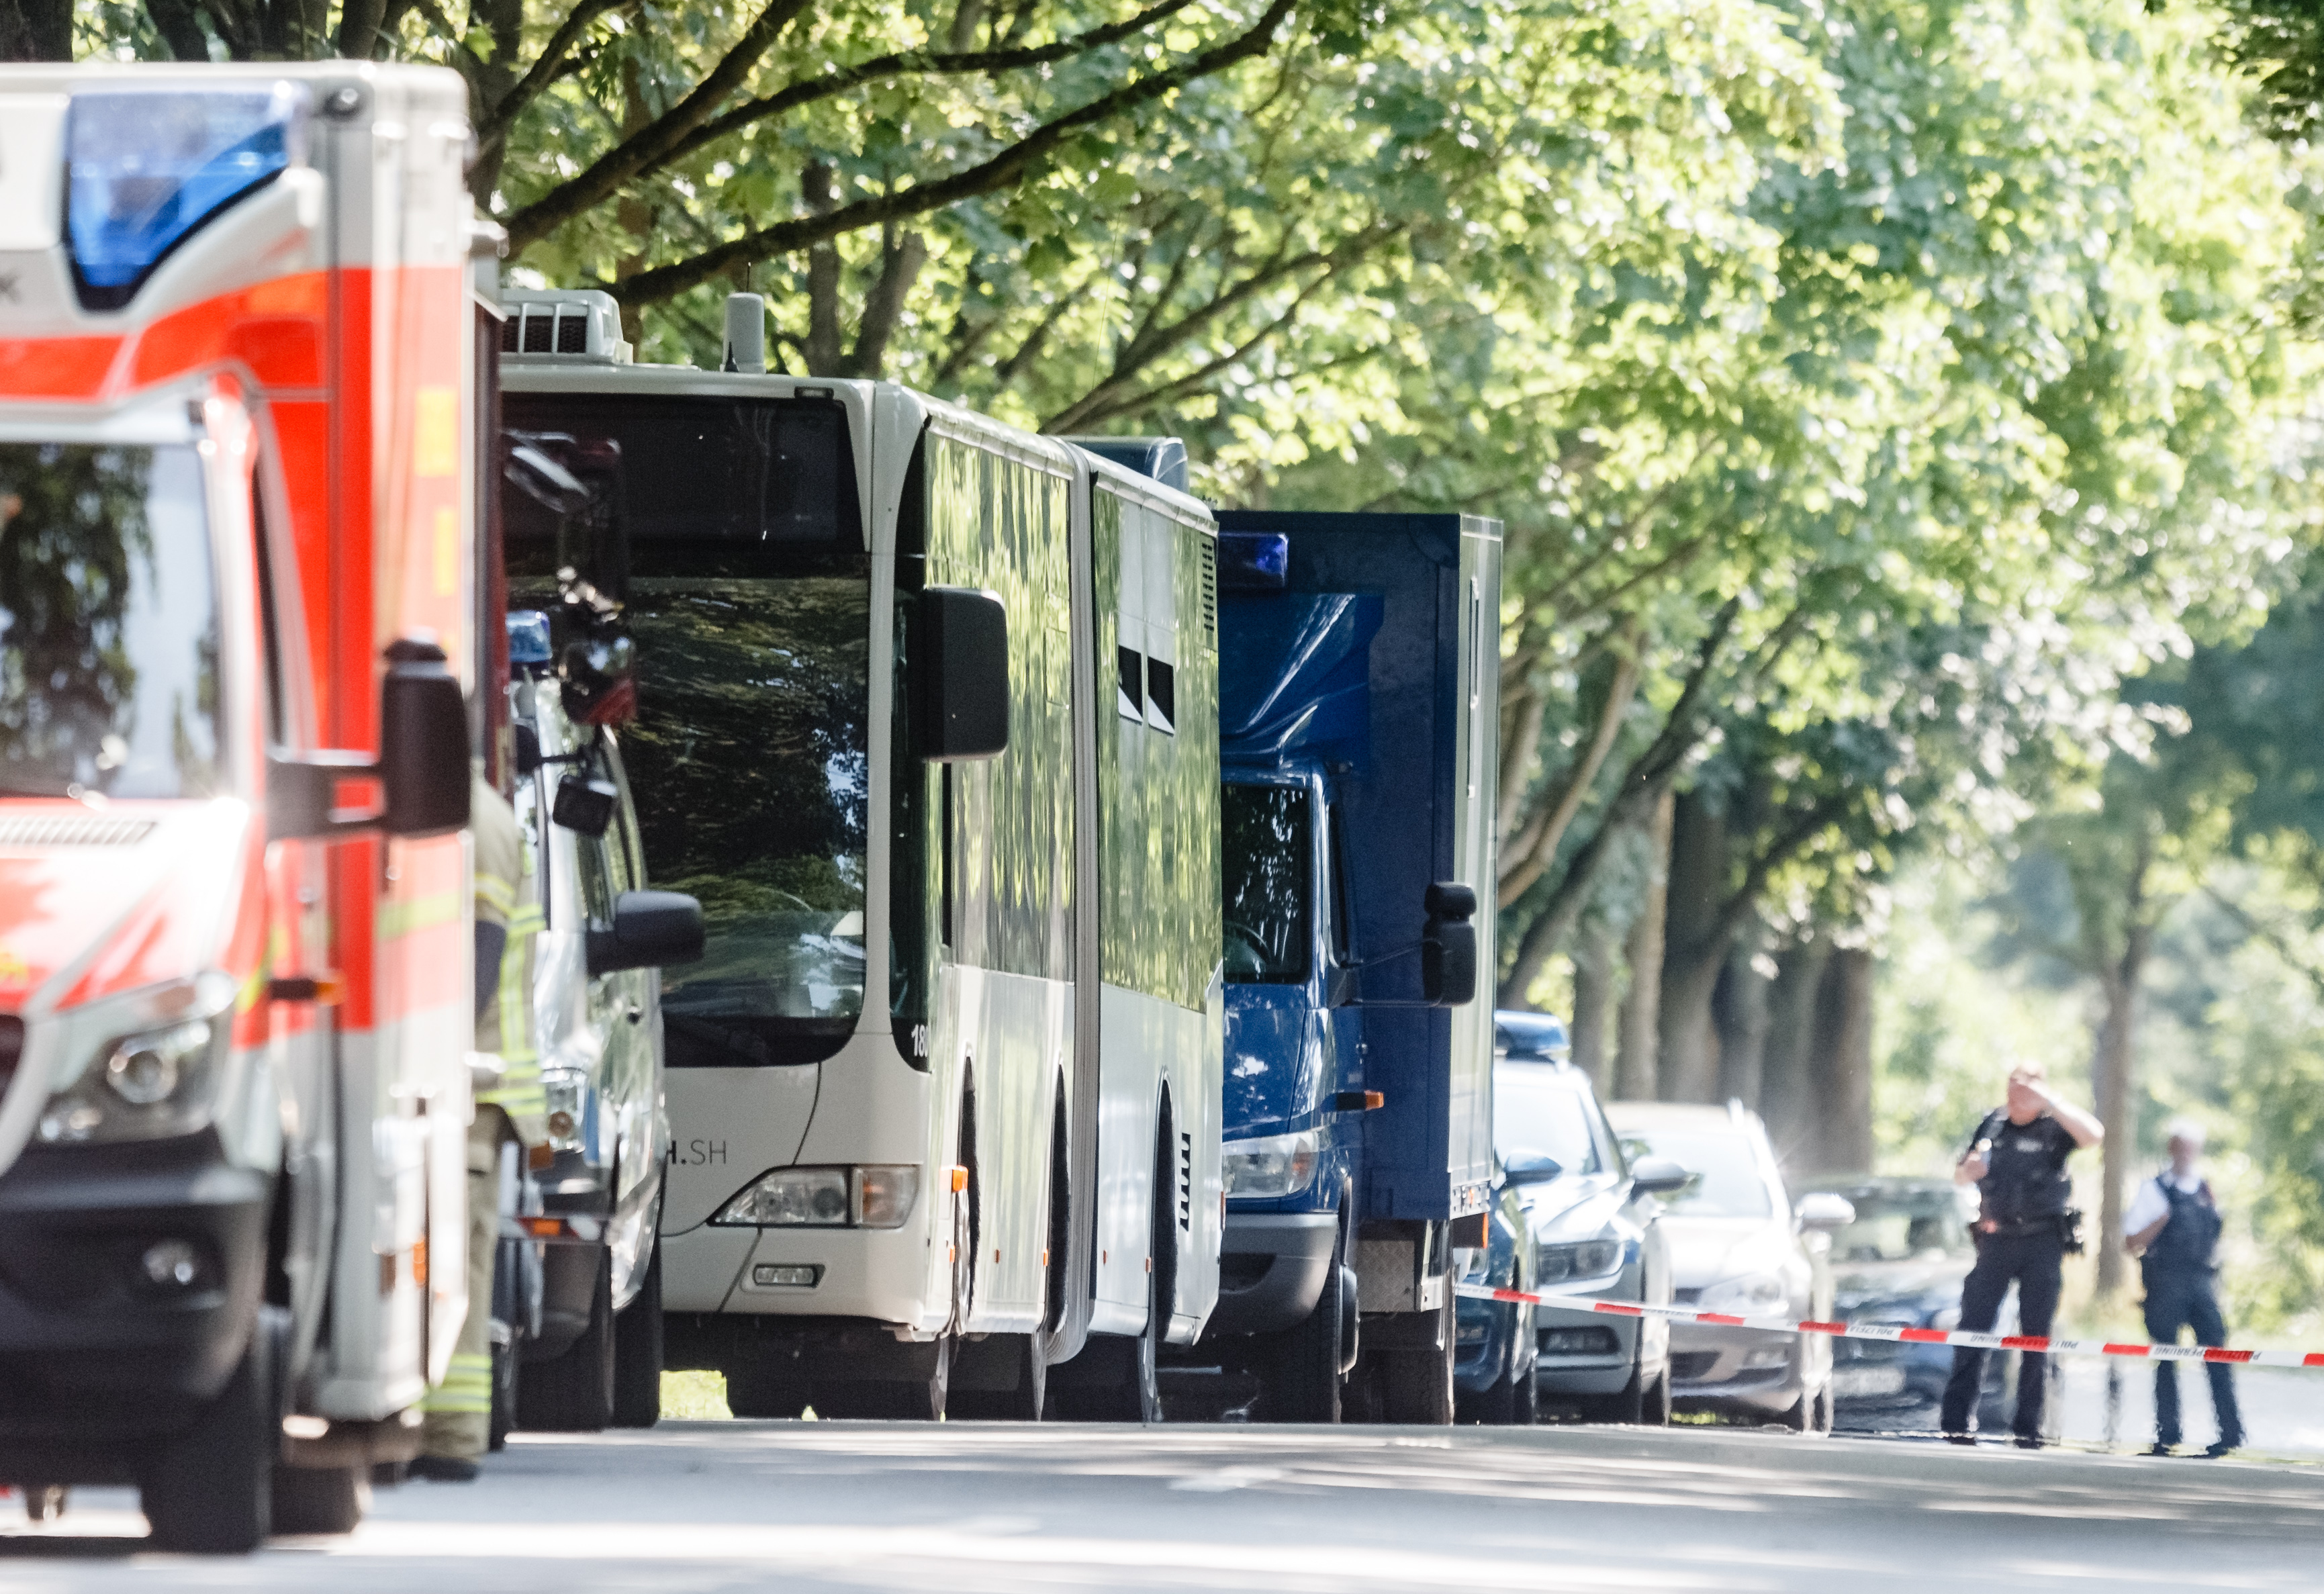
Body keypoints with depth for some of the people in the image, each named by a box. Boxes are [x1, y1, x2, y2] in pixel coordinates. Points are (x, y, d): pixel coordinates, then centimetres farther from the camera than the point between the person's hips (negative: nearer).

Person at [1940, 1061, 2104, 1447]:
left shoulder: (2053, 1127, 0)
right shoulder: (1993, 1124, 11)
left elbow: (2094, 1134, -22)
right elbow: (1960, 1176, 20)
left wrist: (2049, 1101, -22)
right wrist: (1969, 1169, -5)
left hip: (2042, 1241, -3)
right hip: (1995, 1239, 3)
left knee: (2036, 1335, -1)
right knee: (1973, 1327, -5)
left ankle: (2028, 1426, 3)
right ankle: (1955, 1420, -6)